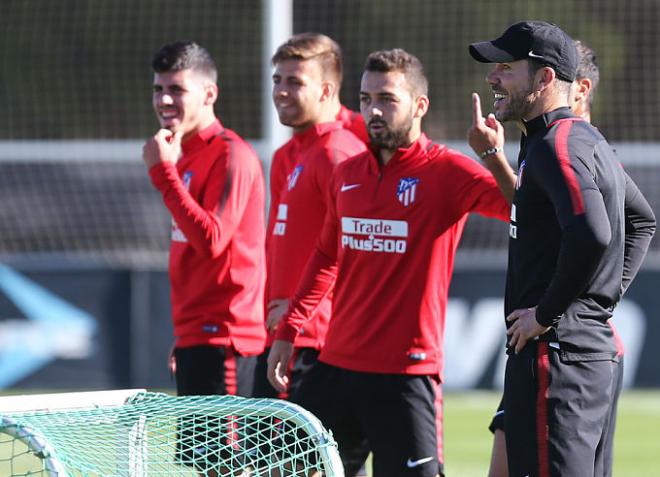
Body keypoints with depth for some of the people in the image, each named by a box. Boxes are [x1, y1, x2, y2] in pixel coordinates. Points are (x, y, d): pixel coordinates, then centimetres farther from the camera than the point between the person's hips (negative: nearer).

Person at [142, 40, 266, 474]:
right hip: (195, 338, 10)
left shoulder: (230, 155, -12)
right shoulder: (185, 155, 16)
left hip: (223, 340, -10)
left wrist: (164, 172, -20)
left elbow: (210, 240, -22)